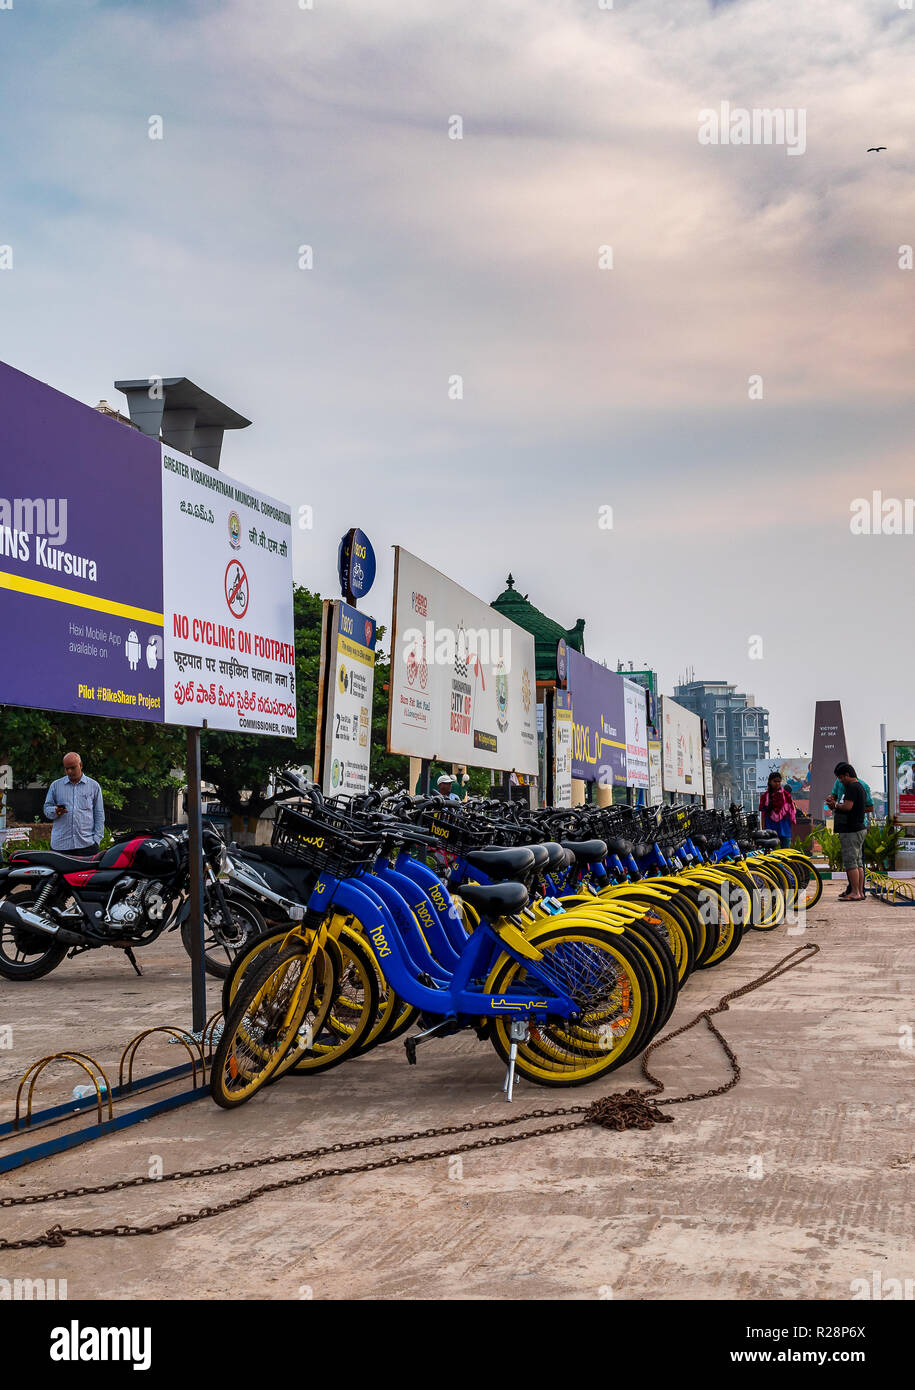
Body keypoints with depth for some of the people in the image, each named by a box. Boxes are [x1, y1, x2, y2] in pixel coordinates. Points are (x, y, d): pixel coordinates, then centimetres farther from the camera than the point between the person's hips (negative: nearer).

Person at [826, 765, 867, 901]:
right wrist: (834, 805, 9)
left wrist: (835, 805, -6)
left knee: (850, 862, -8)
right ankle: (860, 892, 14)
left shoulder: (852, 787, -14)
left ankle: (855, 892, -9)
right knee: (858, 862, 11)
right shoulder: (859, 786, 19)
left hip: (851, 831, -11)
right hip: (859, 829, 11)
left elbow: (848, 806, -24)